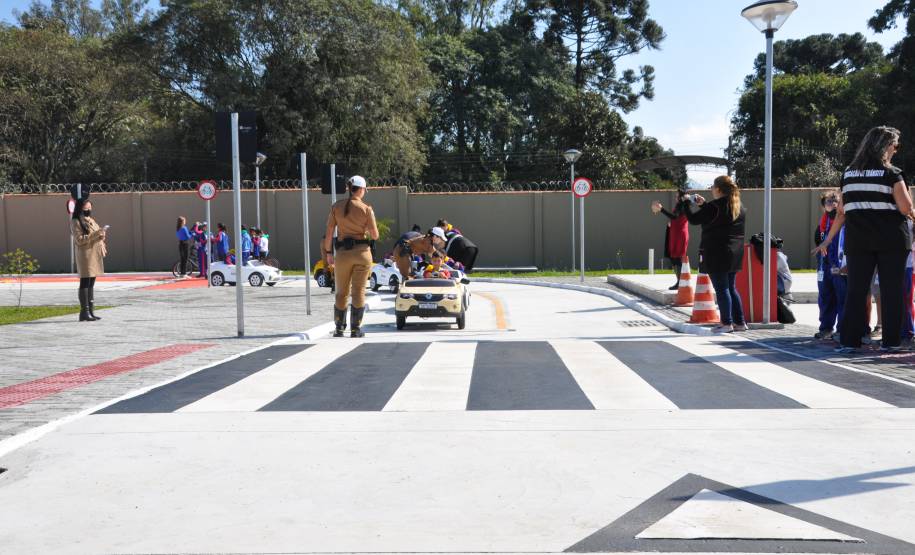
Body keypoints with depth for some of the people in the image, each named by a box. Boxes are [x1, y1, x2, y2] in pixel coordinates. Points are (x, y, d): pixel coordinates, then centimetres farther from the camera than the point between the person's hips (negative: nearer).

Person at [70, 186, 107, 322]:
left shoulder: (90, 220, 20)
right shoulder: (76, 222, -7)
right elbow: (79, 240, -17)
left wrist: (102, 236, 10)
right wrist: (96, 234, -20)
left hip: (95, 256, 8)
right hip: (85, 256, -8)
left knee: (91, 284, 9)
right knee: (85, 283, -8)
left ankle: (91, 311, 13)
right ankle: (84, 312, -7)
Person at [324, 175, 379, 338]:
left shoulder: (337, 206, 0)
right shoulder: (366, 209, -5)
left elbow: (329, 232, -1)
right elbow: (375, 235, -4)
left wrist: (328, 252, 8)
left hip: (343, 252, 2)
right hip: (362, 252, -2)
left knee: (342, 292, 14)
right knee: (359, 291, 6)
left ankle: (339, 328, 17)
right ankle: (355, 329, 7)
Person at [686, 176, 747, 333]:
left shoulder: (714, 207, -16)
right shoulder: (739, 207, 10)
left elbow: (694, 219, -8)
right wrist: (704, 205, 21)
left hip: (716, 254, -8)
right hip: (735, 254, 8)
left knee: (721, 288, -2)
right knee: (731, 288, 15)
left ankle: (727, 323, -1)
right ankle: (740, 322, 17)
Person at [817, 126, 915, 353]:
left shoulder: (848, 173, 9)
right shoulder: (891, 173, -4)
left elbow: (842, 212, 10)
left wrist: (828, 239, 17)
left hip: (858, 240, 4)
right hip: (891, 240, -3)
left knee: (856, 290, 4)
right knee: (891, 291, 5)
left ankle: (849, 341, 0)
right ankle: (890, 341, 8)